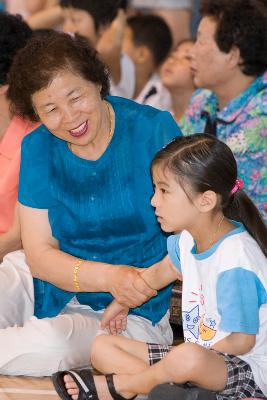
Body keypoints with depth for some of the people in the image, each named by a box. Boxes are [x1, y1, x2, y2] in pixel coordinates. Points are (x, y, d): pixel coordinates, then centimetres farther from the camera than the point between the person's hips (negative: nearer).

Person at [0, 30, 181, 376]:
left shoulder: (154, 130, -11)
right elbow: (39, 254, -6)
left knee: (47, 344, -32)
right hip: (51, 280, 3)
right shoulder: (38, 149, -2)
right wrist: (110, 277, -25)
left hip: (130, 313, -3)